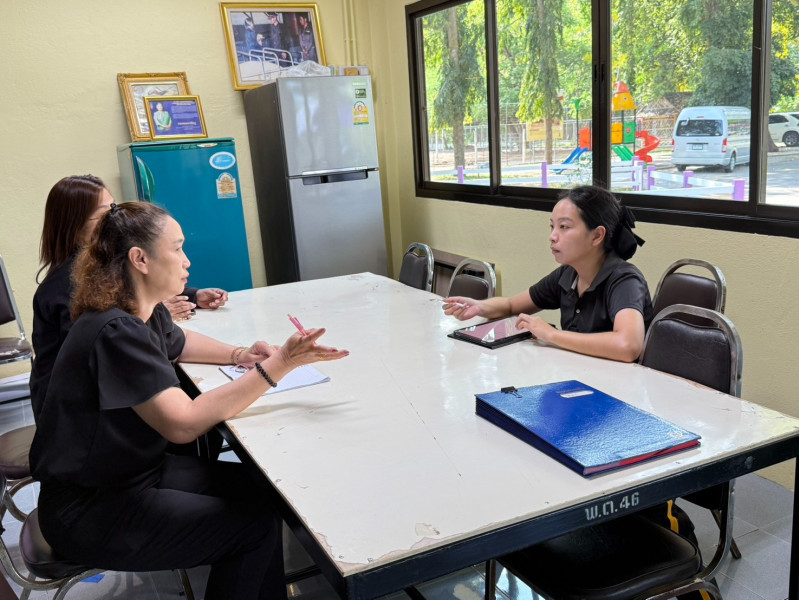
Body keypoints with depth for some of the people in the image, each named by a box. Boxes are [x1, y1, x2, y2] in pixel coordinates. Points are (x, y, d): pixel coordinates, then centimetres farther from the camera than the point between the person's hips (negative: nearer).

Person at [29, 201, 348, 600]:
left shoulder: (147, 313, 1)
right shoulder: (116, 331, -28)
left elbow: (178, 343, 24)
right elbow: (183, 423, -33)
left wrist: (239, 355, 4)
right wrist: (278, 366, -33)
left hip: (135, 471, 9)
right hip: (87, 511, -9)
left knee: (258, 491, 4)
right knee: (253, 524, -8)